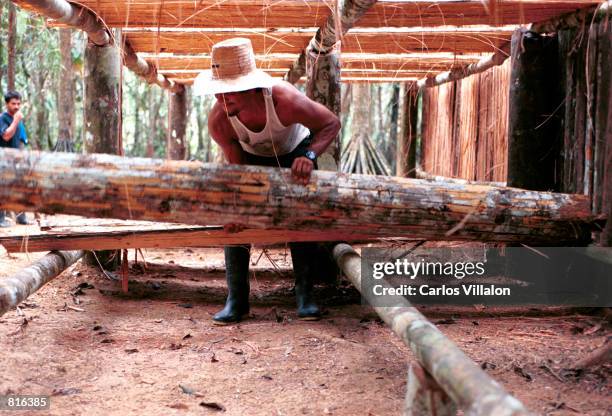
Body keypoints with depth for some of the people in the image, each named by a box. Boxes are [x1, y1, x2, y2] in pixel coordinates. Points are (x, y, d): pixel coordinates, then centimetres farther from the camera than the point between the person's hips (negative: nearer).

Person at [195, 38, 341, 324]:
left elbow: (331, 123, -27)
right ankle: (236, 299, -9)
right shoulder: (218, 120, -34)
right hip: (252, 155, 2)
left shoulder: (285, 100, -43)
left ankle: (304, 294, -4)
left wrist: (309, 155, -43)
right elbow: (237, 167, -23)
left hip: (294, 151, -1)